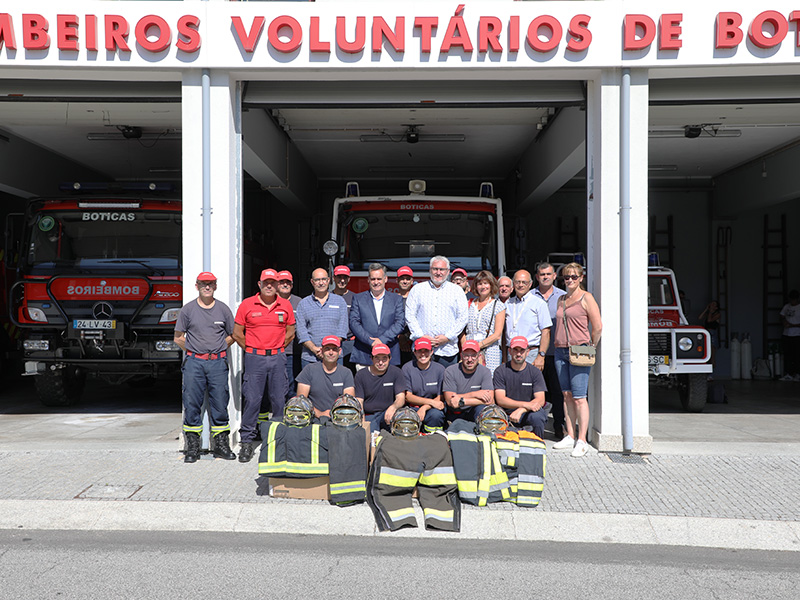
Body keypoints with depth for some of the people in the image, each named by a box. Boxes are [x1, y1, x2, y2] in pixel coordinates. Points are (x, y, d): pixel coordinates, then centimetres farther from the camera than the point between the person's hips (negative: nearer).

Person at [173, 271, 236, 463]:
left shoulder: (223, 309, 7)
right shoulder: (188, 309, 4)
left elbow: (232, 335, 16)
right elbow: (178, 337, 10)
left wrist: (218, 349, 9)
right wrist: (193, 351, 6)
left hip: (218, 363, 1)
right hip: (194, 363, -1)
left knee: (220, 403, 2)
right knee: (191, 404, -1)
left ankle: (221, 444, 12)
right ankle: (192, 447, 7)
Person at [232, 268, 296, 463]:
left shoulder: (285, 305, 7)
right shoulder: (247, 304, 1)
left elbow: (290, 332, 14)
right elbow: (237, 333, 5)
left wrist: (277, 349, 9)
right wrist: (251, 350, 4)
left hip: (278, 358, 2)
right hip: (255, 358, -2)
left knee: (279, 400, 5)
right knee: (252, 399, -4)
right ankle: (246, 442, 3)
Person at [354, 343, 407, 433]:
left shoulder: (396, 372, 0)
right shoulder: (360, 375, 1)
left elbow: (401, 398, -7)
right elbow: (359, 402, 0)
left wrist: (393, 407, -32)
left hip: (386, 413, 1)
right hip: (368, 415, -1)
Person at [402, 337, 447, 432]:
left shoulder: (440, 369, 0)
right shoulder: (407, 368, -1)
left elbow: (441, 398, -1)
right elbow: (407, 396, -5)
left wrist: (424, 408, -17)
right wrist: (431, 402, -15)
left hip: (431, 409, 1)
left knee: (436, 414, -33)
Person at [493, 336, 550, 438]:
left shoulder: (535, 372, 3)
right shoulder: (500, 371, 0)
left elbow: (540, 400, -7)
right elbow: (500, 400, -10)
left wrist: (521, 410, -25)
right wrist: (525, 404, -23)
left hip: (528, 414, 0)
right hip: (507, 414, 0)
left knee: (537, 417, -34)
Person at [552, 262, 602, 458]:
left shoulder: (586, 298, -3)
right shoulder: (561, 300, 17)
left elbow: (597, 327, -5)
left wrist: (590, 348, 1)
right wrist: (558, 342, 15)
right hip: (561, 351, 6)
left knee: (579, 397, -8)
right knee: (567, 396, 8)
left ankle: (582, 441, -4)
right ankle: (570, 437, 13)